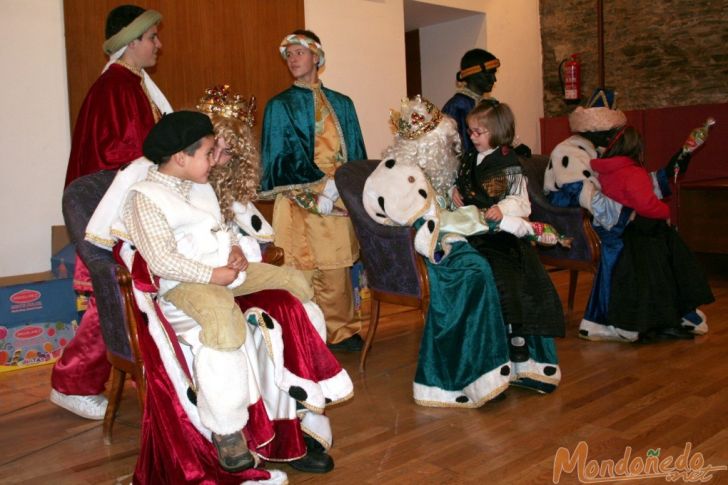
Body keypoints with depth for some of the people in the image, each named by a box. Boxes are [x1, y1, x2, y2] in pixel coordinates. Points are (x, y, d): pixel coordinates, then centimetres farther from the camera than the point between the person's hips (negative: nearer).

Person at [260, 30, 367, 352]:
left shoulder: (341, 104, 15)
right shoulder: (280, 105, 6)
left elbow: (355, 153, 14)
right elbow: (282, 158, -3)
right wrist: (322, 187, -13)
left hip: (341, 200, 3)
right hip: (300, 203, -2)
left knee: (336, 273, 4)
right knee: (302, 273, -3)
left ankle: (340, 331, 18)